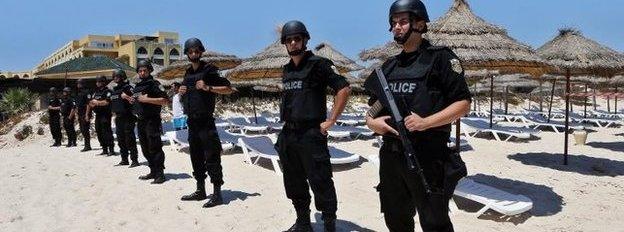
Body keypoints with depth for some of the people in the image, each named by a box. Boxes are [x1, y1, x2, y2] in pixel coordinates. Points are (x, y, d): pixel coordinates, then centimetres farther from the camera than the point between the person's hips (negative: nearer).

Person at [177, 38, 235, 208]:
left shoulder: (209, 70, -6)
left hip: (205, 122, -8)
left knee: (211, 158, -7)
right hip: (191, 122, 8)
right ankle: (200, 191, 24)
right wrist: (182, 92, 6)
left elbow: (228, 89, -11)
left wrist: (208, 87, -21)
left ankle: (217, 194, -2)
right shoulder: (188, 73, 16)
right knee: (196, 158, 14)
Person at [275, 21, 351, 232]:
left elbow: (344, 88, -15)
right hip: (288, 134, 8)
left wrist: (331, 121, -15)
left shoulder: (318, 64, -8)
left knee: (320, 183, -2)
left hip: (311, 134, -7)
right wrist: (286, 119, 15)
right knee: (294, 183, 16)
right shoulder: (287, 70, 13)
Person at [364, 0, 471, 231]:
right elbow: (374, 106, 18)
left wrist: (426, 122, -21)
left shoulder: (440, 58, -4)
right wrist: (371, 121, -5)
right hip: (391, 157, 7)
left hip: (427, 157, -6)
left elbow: (463, 103, -8)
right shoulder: (389, 66, 14)